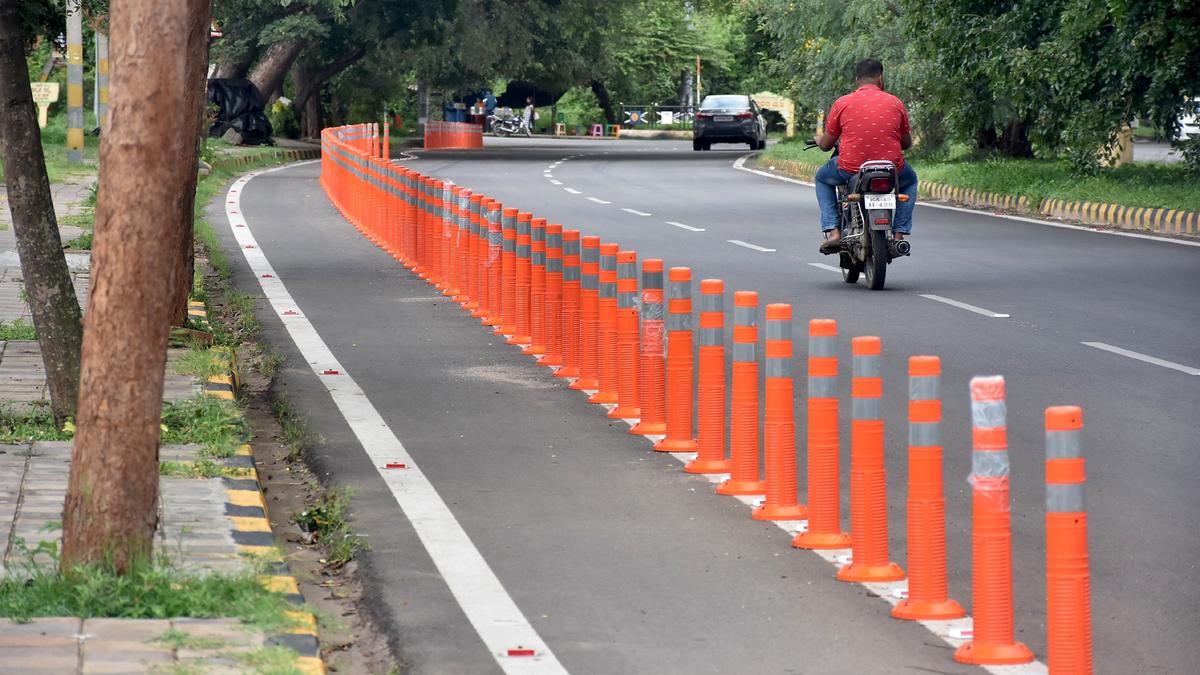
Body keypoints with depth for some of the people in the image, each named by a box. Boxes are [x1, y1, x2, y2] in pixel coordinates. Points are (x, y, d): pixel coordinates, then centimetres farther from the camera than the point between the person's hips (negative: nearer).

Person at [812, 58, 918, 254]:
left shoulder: (842, 103, 1)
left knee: (822, 178, 31)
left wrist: (818, 139, 33)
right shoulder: (895, 103, 4)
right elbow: (907, 144, 16)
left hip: (850, 169, -1)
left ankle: (832, 232, 11)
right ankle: (899, 234, 18)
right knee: (910, 180, 35)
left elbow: (826, 144, 8)